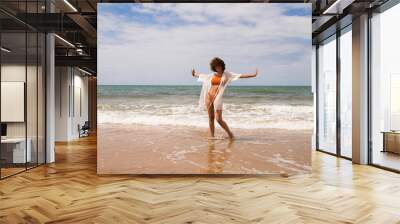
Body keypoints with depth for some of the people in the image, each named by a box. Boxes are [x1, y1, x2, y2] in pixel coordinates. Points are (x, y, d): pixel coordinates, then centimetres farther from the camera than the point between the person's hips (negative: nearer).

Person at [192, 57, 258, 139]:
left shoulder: (226, 74, 3)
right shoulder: (212, 75, 11)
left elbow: (240, 76, -2)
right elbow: (203, 76, 30)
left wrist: (253, 75, -8)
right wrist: (195, 74, 46)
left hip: (218, 98, -4)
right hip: (208, 97, 4)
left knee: (219, 119, -10)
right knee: (211, 118, 6)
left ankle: (230, 134, 9)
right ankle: (212, 136, 15)